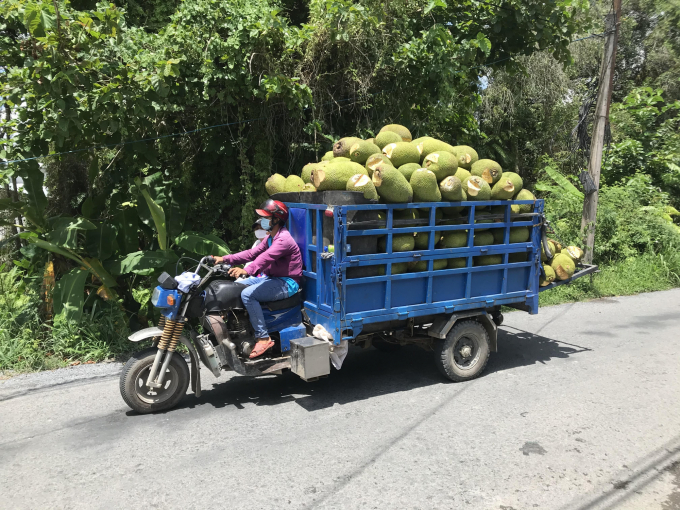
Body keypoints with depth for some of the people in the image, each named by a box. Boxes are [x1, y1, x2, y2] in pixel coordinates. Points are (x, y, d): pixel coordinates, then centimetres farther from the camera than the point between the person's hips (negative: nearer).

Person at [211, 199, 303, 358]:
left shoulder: (283, 239, -19)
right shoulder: (270, 237, 14)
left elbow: (266, 257, -36)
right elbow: (252, 253, 10)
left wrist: (247, 270, -51)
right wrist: (225, 259, 1)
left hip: (286, 283, -10)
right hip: (269, 277, 10)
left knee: (247, 294, -27)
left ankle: (263, 338, -21)